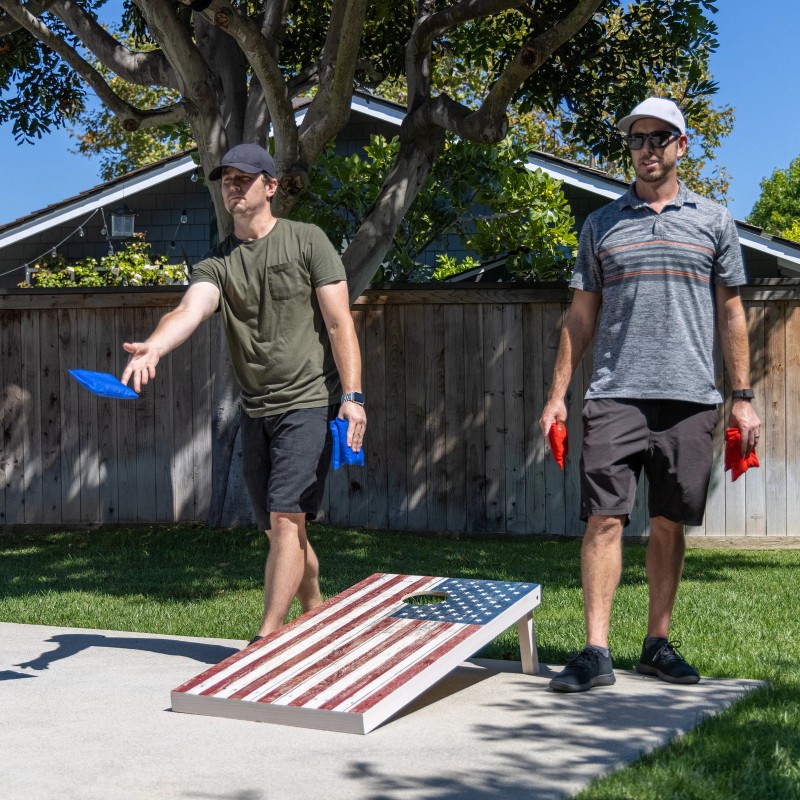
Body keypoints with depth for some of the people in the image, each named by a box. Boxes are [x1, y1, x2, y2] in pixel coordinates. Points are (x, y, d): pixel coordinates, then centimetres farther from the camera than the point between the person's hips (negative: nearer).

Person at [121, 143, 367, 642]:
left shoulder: (307, 241, -2)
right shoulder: (217, 263, 7)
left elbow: (339, 323, -6)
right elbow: (190, 310, -14)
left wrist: (353, 396, -15)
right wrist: (153, 347, -36)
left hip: (309, 403, -5)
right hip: (256, 410, 5)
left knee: (285, 518, -13)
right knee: (279, 527, 12)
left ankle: (268, 638, -13)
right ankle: (316, 616, 30)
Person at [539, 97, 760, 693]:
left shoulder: (713, 222, 11)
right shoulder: (602, 225, 12)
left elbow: (731, 314, 11)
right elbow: (581, 316, 12)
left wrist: (742, 397, 5)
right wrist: (558, 394, 5)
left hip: (690, 398, 0)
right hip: (615, 396, 0)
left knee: (669, 525, 5)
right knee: (604, 519, -8)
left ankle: (658, 644, 15)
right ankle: (596, 653, -8)